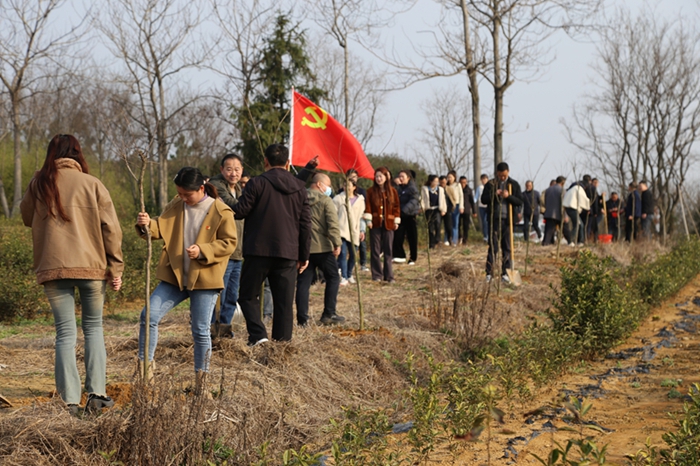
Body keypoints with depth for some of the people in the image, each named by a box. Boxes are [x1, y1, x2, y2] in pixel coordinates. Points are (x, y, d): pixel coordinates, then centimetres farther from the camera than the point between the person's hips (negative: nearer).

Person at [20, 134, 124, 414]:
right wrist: (115, 268, 3)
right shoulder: (92, 184, 0)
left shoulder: (39, 184, 3)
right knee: (93, 328, 14)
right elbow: (110, 229, -2)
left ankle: (69, 401, 0)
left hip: (52, 267, 1)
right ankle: (96, 394, 4)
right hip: (91, 266, 0)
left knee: (65, 334, 5)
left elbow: (27, 218, 19)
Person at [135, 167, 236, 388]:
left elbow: (229, 243, -8)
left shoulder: (221, 212, -7)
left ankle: (200, 381, 13)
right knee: (149, 315, -7)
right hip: (174, 277, 4)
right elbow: (160, 228, 4)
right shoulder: (175, 206, 7)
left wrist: (202, 250, -21)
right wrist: (146, 224, -18)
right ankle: (144, 368, 4)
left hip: (205, 279, -4)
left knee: (200, 330, 1)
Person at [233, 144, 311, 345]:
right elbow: (305, 224, 9)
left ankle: (257, 334, -9)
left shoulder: (257, 183, -6)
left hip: (259, 251, -3)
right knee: (284, 302, 7)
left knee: (248, 295, 9)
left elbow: (240, 212, -7)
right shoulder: (299, 188, 8)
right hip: (288, 253, 3)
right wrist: (304, 255, 16)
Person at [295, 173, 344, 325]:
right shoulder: (325, 201, -7)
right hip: (323, 248, -4)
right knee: (333, 279, 10)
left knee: (303, 282, 6)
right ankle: (329, 314, 7)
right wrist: (337, 244, -15)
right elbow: (333, 224, -16)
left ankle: (302, 318, 2)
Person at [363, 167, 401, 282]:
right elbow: (368, 206, -2)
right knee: (375, 250, 1)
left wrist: (396, 221, 3)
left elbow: (396, 206, 7)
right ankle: (377, 275, 8)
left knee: (388, 251, 4)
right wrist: (368, 220, -10)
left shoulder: (392, 191, 4)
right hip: (375, 224, -1)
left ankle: (389, 275, 10)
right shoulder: (371, 191, 1)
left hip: (388, 224, 1)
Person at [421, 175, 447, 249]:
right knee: (430, 227, 3)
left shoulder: (440, 189, 12)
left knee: (437, 222, -26)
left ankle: (437, 239, -21)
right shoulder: (425, 189, 5)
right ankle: (431, 244, 10)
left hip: (437, 209, 0)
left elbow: (443, 200, 14)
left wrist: (443, 209, 10)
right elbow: (422, 198, 2)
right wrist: (422, 207, -10)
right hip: (429, 209, 0)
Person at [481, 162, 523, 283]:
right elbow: (483, 199, 2)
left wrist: (509, 196, -15)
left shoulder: (514, 185, 7)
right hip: (494, 219, -1)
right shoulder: (490, 184, 6)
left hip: (507, 220, 1)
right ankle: (489, 273, -1)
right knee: (493, 247, -2)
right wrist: (494, 195, -14)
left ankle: (505, 274, 9)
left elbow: (520, 202, 2)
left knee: (507, 248, 4)